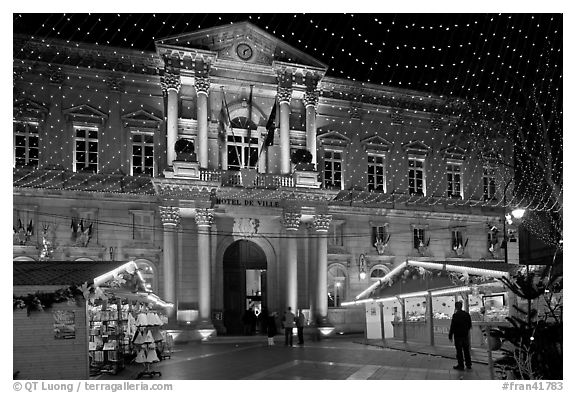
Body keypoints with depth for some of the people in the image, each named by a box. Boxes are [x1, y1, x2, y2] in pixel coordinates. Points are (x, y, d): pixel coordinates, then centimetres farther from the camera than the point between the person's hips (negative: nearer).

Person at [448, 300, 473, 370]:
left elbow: (452, 326, -15)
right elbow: (470, 325, 12)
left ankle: (461, 365, 4)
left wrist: (450, 336, -8)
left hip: (458, 336, -6)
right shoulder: (467, 314, 4)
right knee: (466, 350, 14)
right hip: (465, 335, 6)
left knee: (459, 351, 1)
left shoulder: (455, 315, -16)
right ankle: (468, 364, 20)